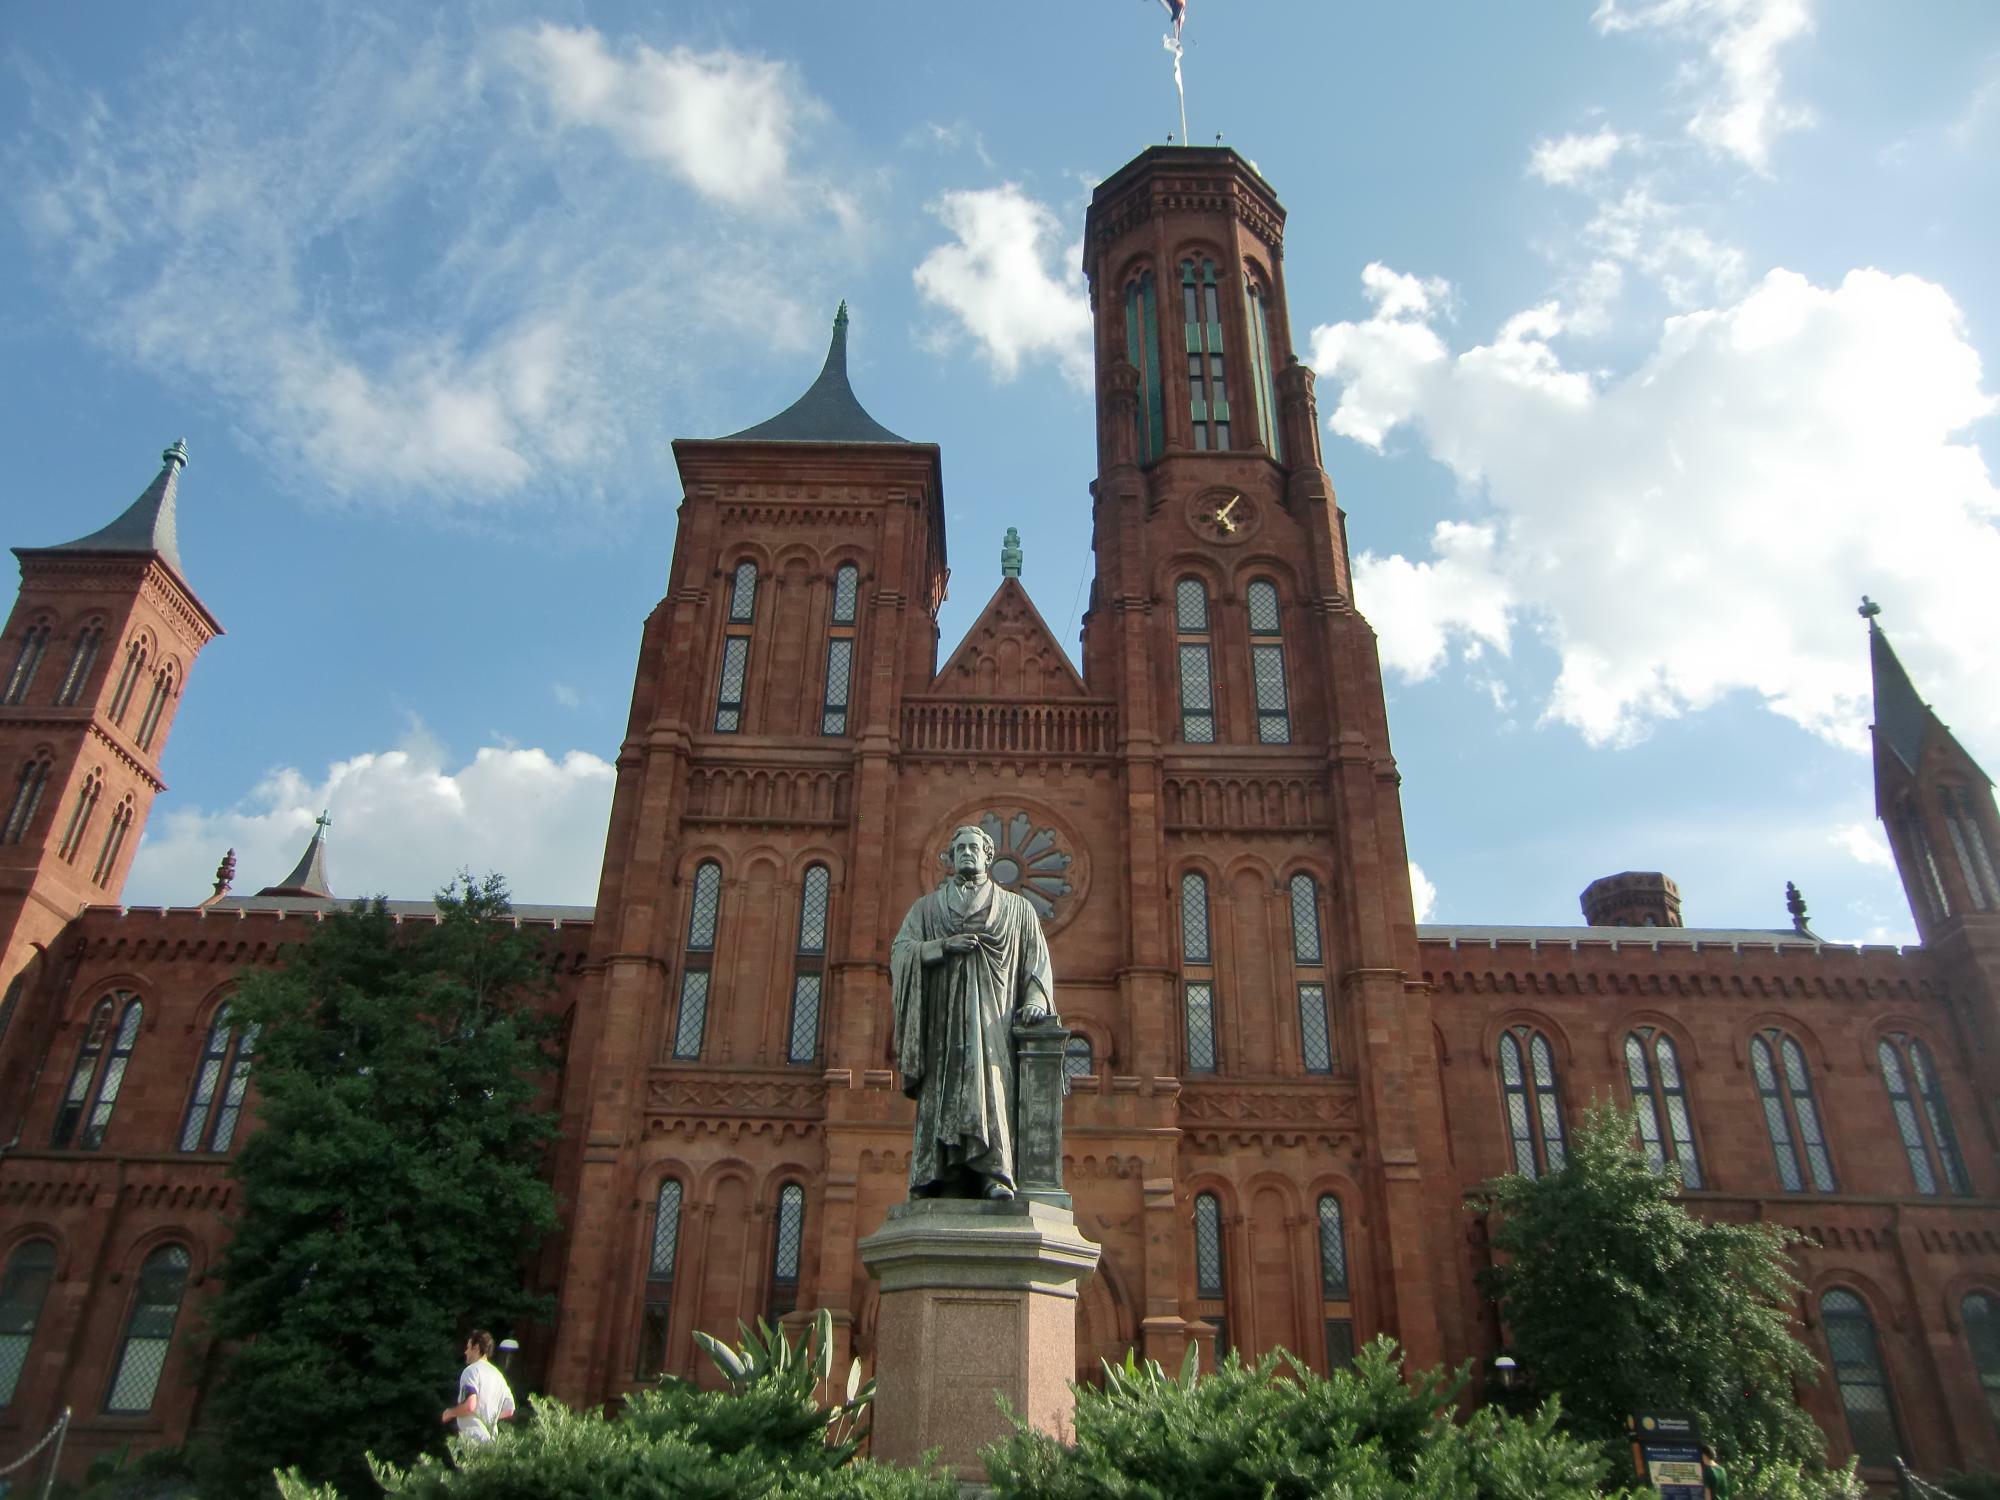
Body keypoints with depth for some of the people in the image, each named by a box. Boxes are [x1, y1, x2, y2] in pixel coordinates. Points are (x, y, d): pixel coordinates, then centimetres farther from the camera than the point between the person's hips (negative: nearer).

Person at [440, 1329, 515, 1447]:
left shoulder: (472, 1370, -8)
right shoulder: (497, 1374, 16)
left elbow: (469, 1405, -22)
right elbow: (509, 1410, 16)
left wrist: (450, 1412, -4)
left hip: (472, 1438, -7)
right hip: (490, 1439, 7)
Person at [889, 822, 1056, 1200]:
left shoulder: (1017, 909, 18)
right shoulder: (927, 907, 19)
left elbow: (1038, 961, 12)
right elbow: (900, 951, 7)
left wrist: (1036, 999, -6)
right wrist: (943, 946, -9)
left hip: (993, 1019, -1)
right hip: (943, 1018, 1)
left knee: (992, 1088, -16)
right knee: (943, 1095, -9)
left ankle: (995, 1176, -22)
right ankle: (943, 1180, -12)